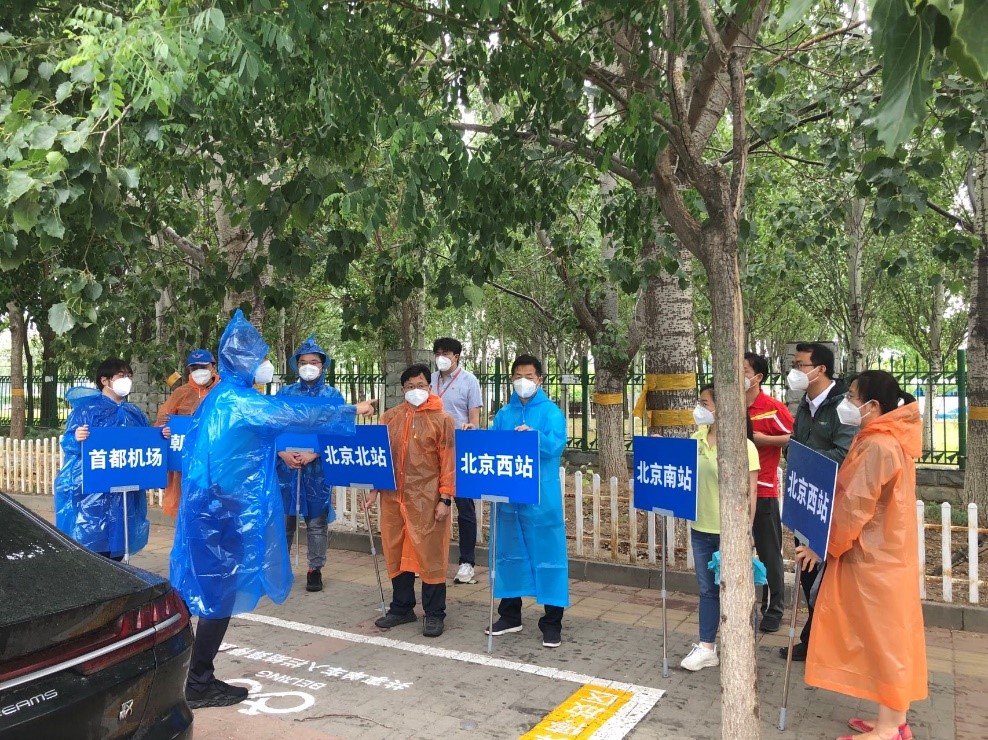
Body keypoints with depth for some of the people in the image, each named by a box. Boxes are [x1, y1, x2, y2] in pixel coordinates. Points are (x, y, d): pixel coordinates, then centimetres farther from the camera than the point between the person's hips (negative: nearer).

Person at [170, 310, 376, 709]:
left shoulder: (219, 397, 13)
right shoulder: (237, 399, -16)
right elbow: (297, 414, -17)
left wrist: (277, 455, 31)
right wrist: (352, 410, -8)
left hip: (212, 505, 10)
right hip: (227, 509, -10)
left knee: (211, 590, 14)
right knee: (221, 591, -1)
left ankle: (198, 677, 24)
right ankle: (199, 686, 9)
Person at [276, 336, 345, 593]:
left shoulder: (333, 396, 3)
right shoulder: (285, 393, 8)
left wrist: (313, 455, -15)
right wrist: (284, 453, -12)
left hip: (318, 467, -1)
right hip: (285, 464, 2)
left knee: (317, 520, 5)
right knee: (283, 516, 8)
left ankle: (315, 569, 16)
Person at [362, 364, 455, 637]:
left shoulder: (441, 419, -3)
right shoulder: (390, 417, 9)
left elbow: (449, 461, -6)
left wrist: (445, 498, -12)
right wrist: (374, 488, 7)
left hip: (427, 500, -4)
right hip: (393, 497, 4)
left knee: (430, 555, 2)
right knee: (396, 553, 12)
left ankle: (434, 614, 14)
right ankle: (401, 608, 27)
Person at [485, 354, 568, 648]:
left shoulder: (551, 411, -3)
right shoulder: (503, 415, 12)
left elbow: (557, 446, -16)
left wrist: (534, 435, -33)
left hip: (541, 497, -5)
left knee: (547, 554, -1)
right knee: (508, 552, 13)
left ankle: (552, 622, 10)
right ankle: (510, 615, 27)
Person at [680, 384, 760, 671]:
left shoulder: (742, 446, -15)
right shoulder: (697, 438, 3)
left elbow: (750, 492, -14)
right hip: (701, 528, 6)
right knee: (707, 589, 16)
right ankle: (707, 647, 26)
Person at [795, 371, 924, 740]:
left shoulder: (877, 446, -22)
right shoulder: (890, 439, 9)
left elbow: (854, 508, -22)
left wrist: (823, 546, -12)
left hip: (874, 559, -10)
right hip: (886, 553, 10)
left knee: (882, 638, 0)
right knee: (891, 636, 15)